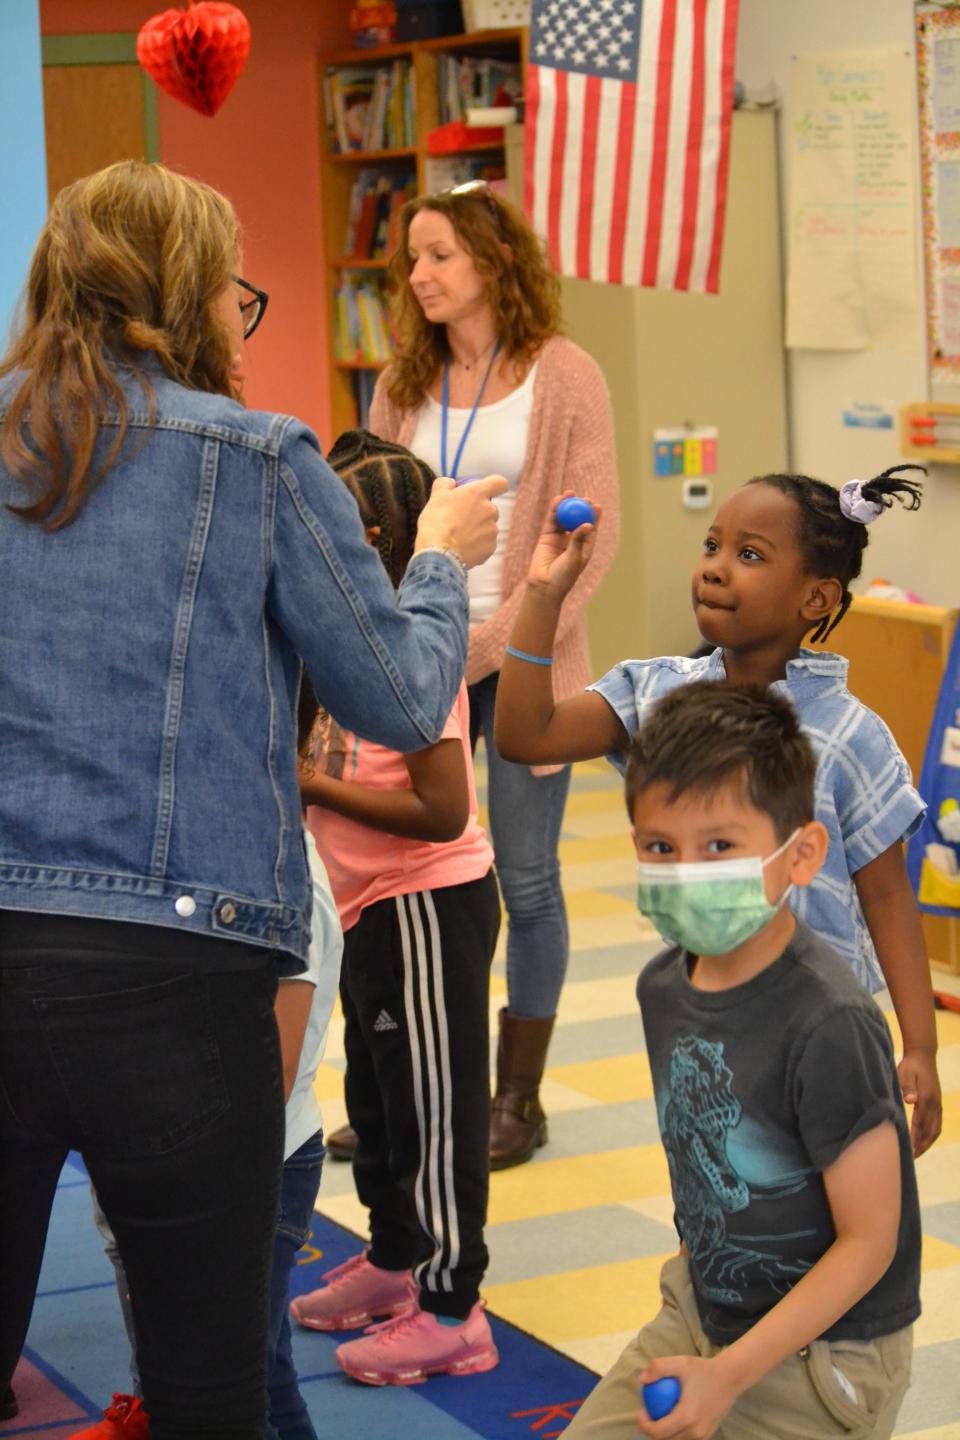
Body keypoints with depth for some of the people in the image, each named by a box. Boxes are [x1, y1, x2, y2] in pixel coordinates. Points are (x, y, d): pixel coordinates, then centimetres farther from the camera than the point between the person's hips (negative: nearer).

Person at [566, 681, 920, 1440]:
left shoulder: (830, 1027, -26)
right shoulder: (664, 985, -5)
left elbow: (868, 1241, -22)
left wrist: (728, 1374, -21)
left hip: (818, 1359, -6)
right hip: (701, 1314, 6)